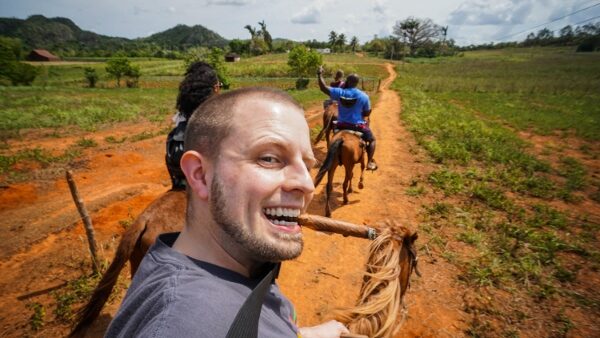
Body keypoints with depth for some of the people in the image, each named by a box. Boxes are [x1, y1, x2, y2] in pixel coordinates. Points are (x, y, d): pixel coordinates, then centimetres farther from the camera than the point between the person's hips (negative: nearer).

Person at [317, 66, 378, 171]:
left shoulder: (340, 92, -11)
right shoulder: (364, 96, -11)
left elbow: (323, 88, -4)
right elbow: (367, 113, -2)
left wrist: (320, 74, 7)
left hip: (342, 125, 2)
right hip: (358, 125, -2)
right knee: (371, 140, 20)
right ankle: (370, 162, 9)